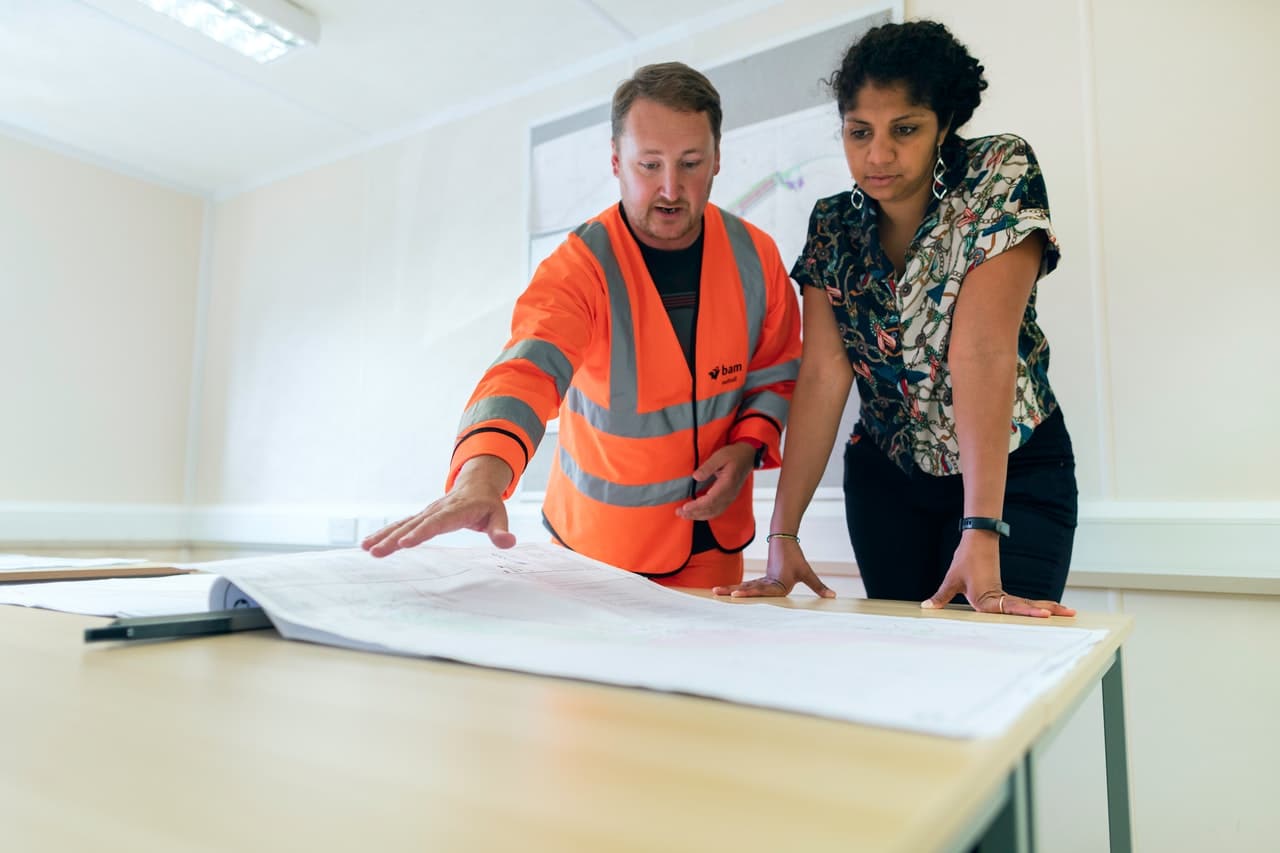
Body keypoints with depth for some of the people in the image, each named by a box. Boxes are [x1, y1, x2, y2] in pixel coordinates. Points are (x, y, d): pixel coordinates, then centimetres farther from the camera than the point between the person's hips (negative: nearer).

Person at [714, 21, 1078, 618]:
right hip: (886, 478, 3)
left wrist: (982, 536, -33)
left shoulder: (1000, 176, -16)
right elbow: (823, 376, -14)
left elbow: (983, 350, -28)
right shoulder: (832, 226, -5)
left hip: (1011, 472, -3)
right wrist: (783, 535, -22)